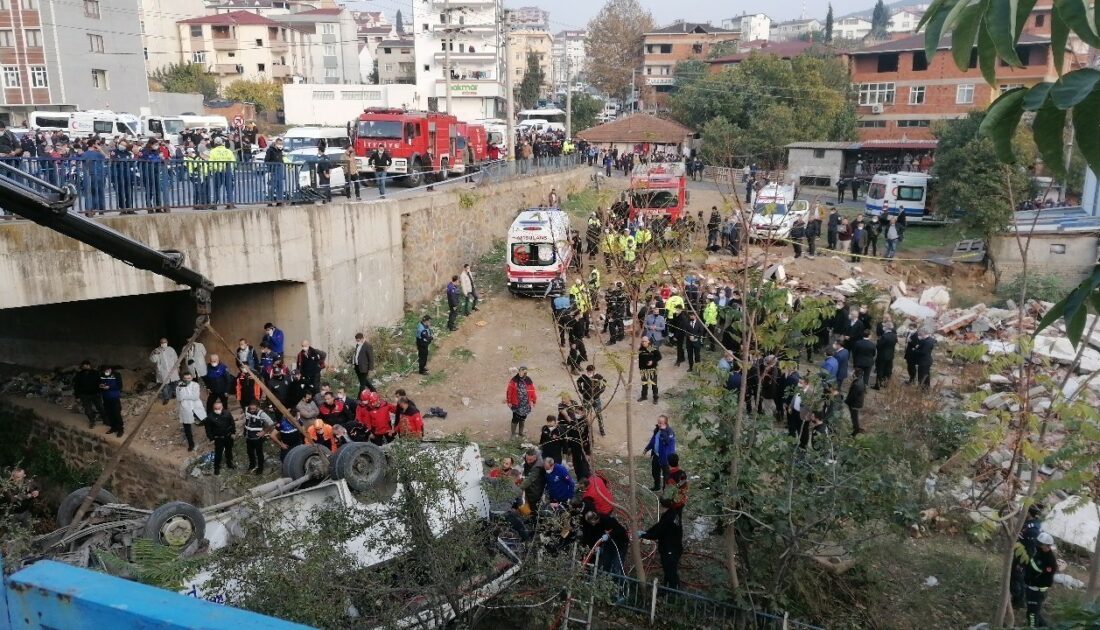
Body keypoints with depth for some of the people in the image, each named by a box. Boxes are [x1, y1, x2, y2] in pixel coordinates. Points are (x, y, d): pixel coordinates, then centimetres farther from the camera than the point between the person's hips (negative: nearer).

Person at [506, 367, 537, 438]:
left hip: (526, 404, 4)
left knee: (523, 419, 15)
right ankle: (513, 433, 10)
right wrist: (509, 402, -9)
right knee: (515, 419, -3)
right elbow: (509, 391, -10)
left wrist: (533, 401, 8)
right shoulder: (514, 380, -11)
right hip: (516, 404, -4)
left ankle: (521, 433, 29)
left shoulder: (529, 381, 2)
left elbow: (532, 391, 7)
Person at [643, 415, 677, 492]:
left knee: (666, 474, 5)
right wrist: (647, 449, 19)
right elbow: (653, 440, 17)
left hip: (665, 457, -9)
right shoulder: (657, 429, 4)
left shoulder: (669, 432, -22)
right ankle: (657, 487, 46)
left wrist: (663, 431, -37)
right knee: (655, 472, 25)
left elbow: (666, 441, -36)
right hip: (656, 455, 9)